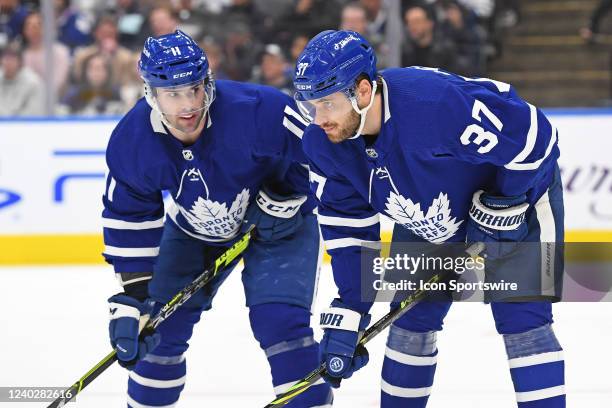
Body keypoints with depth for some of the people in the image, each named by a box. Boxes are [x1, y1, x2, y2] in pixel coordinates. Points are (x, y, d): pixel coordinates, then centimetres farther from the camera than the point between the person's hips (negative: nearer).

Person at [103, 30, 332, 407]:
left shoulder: (260, 111, -36)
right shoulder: (132, 141, -23)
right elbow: (129, 219, -10)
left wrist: (279, 200, -17)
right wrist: (133, 295, -12)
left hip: (280, 223, -4)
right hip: (194, 228, 4)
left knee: (279, 320, -21)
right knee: (161, 324, 2)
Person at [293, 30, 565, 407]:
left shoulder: (438, 103, -41)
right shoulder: (323, 144, -19)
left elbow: (533, 135, -32)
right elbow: (347, 227, -8)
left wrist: (503, 206, -22)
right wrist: (347, 315, -14)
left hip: (521, 189, -6)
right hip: (430, 214, 6)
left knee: (522, 318, -15)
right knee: (412, 319, 7)